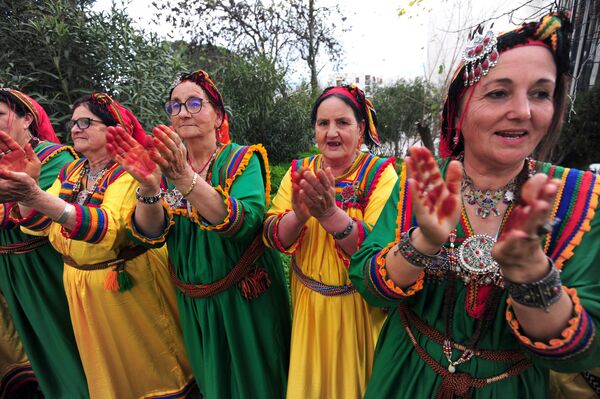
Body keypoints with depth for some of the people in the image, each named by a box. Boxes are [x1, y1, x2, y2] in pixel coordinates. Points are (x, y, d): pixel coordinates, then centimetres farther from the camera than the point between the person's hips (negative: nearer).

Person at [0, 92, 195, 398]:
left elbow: (109, 228, -33)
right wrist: (25, 190, -19)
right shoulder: (70, 171, 4)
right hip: (81, 283, 7)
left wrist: (40, 198, -44)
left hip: (129, 281, -6)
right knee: (103, 365, 25)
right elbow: (39, 224, -1)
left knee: (146, 363, 13)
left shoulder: (128, 171, -18)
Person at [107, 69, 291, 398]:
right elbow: (151, 234, -12)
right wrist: (148, 185, -30)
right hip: (193, 303, 4)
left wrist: (185, 178, -39)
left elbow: (245, 222, -29)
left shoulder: (242, 159, -11)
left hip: (245, 300, -3)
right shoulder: (166, 165, 1)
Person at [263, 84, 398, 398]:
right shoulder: (299, 170, -4)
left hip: (359, 307, -2)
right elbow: (272, 238, -11)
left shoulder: (380, 173, -13)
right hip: (309, 304, 3)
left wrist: (330, 213, -39)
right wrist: (298, 215, -31)